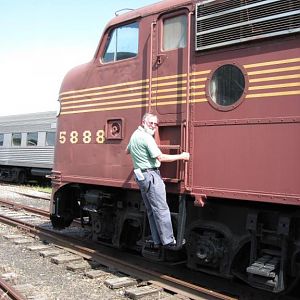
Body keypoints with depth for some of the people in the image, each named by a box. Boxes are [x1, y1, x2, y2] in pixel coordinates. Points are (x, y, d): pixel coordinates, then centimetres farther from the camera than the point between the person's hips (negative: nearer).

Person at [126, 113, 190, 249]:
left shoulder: (135, 135, 14)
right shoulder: (146, 137, -16)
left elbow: (127, 151, 32)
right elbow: (160, 157, -20)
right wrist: (181, 156, -14)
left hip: (140, 176, 10)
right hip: (150, 175, -10)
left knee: (151, 210, 12)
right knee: (161, 209, -8)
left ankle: (157, 241, 16)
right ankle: (168, 241, -6)